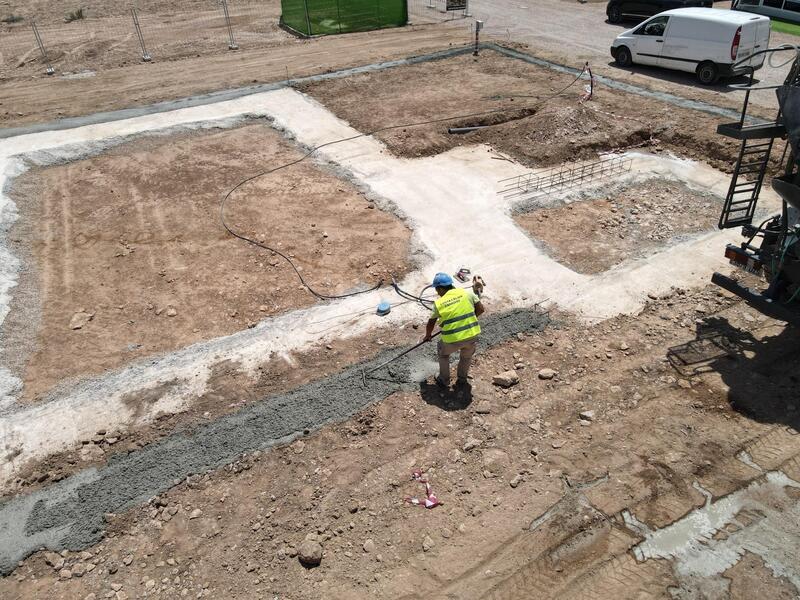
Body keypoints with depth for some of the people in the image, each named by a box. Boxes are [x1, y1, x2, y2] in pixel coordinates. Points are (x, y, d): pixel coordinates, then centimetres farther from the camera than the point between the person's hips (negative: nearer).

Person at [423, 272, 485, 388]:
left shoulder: (438, 303, 0)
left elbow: (431, 323, 13)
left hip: (452, 340, -1)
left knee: (443, 353, 30)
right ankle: (462, 379, 46)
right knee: (467, 356, 31)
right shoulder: (468, 293, 0)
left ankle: (444, 380, 39)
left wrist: (428, 335, 32)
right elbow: (480, 309, 1)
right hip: (472, 336, 1)